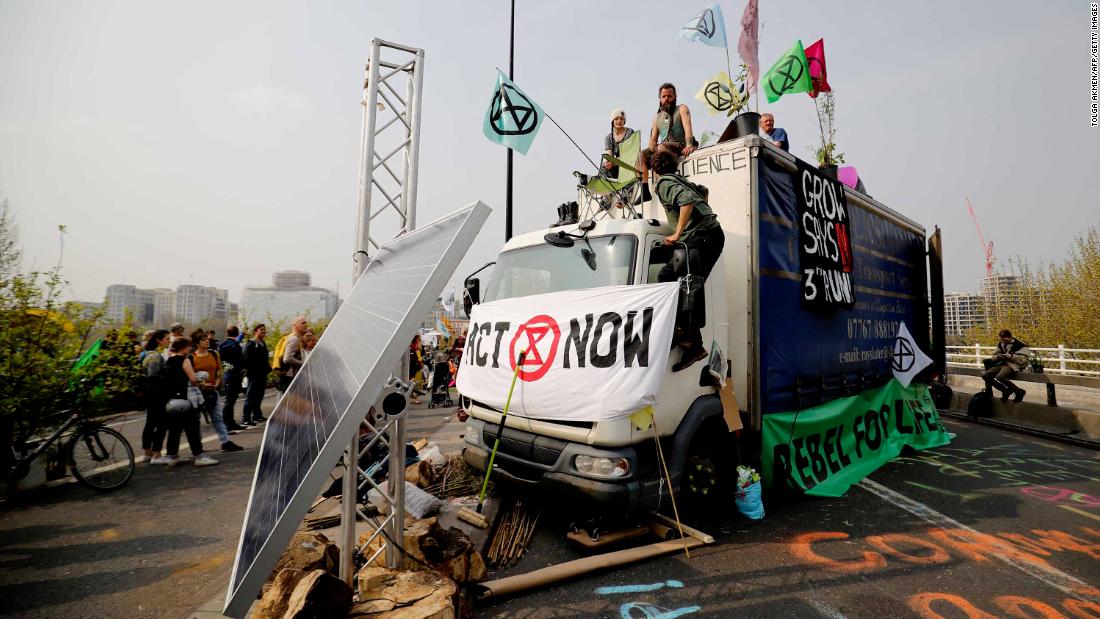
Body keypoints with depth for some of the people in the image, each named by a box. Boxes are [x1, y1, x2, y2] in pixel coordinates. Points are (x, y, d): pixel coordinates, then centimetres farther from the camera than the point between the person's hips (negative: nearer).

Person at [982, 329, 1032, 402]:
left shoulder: (1020, 345, -3)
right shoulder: (1000, 345, 16)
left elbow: (1025, 360, -10)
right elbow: (994, 356, 20)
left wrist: (1011, 356, -20)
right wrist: (998, 356, -3)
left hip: (1013, 365, -7)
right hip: (1002, 364, 7)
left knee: (999, 377, -35)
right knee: (985, 375, -15)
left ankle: (1018, 391, -13)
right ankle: (1005, 390, -5)